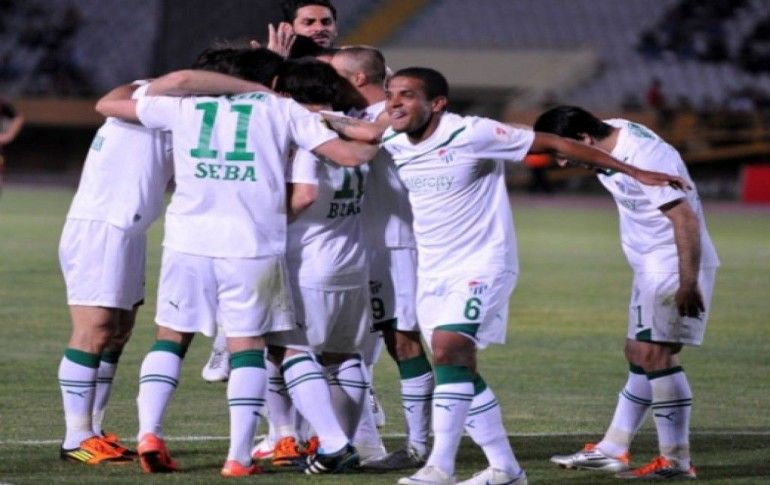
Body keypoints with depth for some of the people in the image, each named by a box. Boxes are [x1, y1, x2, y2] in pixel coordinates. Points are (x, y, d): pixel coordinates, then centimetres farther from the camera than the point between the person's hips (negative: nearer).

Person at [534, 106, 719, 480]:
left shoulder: (645, 156, -26)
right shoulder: (612, 137, 3)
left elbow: (685, 218, -28)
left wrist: (688, 283, -30)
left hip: (676, 267, -10)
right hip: (651, 267, 10)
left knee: (655, 354, -15)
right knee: (639, 356, 15)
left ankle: (676, 461, -13)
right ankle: (612, 450, 22)